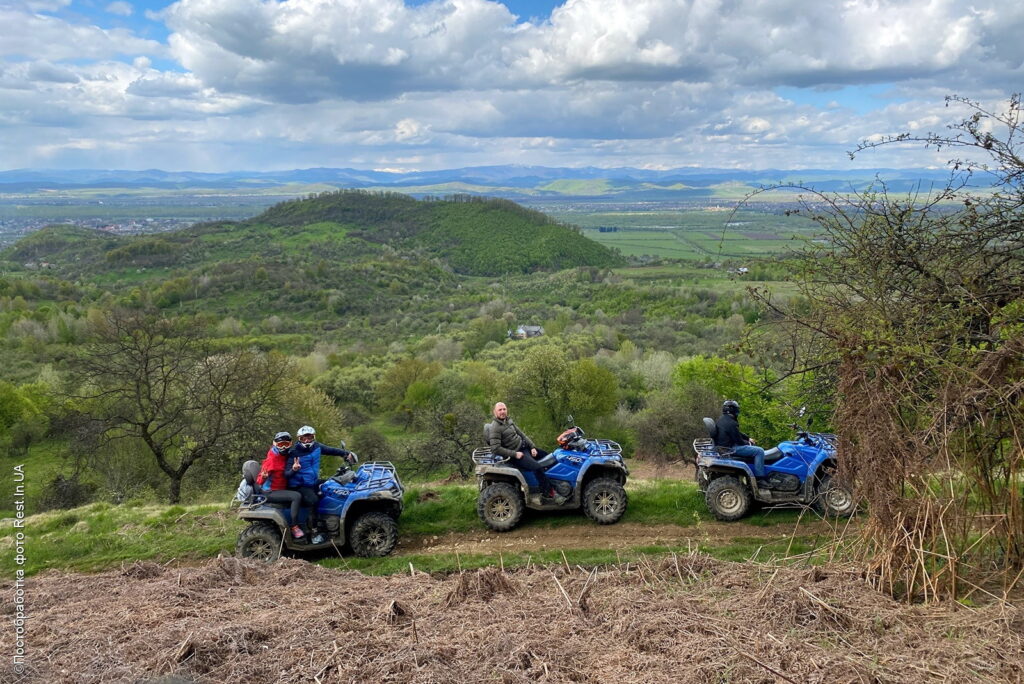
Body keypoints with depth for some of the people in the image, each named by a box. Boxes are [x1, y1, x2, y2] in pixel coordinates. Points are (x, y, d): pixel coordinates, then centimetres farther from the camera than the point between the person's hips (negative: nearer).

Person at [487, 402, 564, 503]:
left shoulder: (508, 421, 10)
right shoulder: (495, 428, -17)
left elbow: (522, 435, 15)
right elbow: (495, 448, -24)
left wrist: (532, 447, 3)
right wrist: (514, 454, -22)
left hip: (524, 446, 10)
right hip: (515, 454, -10)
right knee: (537, 468, -27)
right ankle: (549, 493, -15)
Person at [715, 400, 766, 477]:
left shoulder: (721, 420, 13)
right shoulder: (731, 423, -19)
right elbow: (739, 441, -16)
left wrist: (748, 438, 18)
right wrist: (748, 443, 3)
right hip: (730, 449, -11)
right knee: (759, 451, -14)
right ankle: (759, 477, -15)